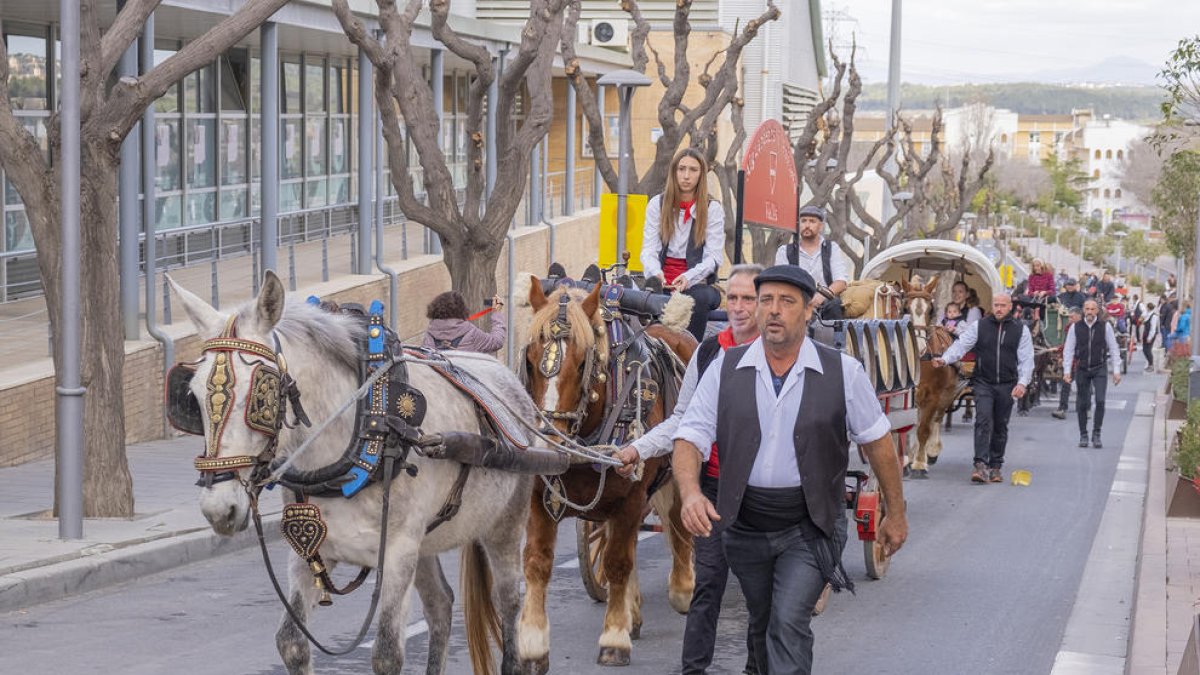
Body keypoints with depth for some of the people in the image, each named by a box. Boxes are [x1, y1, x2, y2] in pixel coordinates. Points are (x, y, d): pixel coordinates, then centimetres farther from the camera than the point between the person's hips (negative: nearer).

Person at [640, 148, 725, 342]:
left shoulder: (713, 210, 7)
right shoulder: (657, 204, 12)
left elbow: (714, 256, -2)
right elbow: (649, 249, 4)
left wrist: (689, 277, -22)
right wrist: (656, 273, -19)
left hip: (696, 283, -1)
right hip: (662, 282, 1)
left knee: (700, 297, -35)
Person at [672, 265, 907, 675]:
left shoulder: (844, 372, -7)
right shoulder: (725, 369, -4)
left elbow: (877, 441, 2)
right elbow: (690, 438, -8)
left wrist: (895, 514, 7)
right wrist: (690, 493, -27)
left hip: (810, 527, -3)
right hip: (744, 525, 3)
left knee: (789, 624, -17)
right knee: (761, 626, 18)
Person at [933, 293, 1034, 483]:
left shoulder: (1020, 330, 4)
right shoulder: (979, 326, 3)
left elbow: (1026, 359, 1)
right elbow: (961, 345, -4)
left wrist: (1022, 383, -13)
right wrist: (945, 359, -22)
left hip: (1007, 385, 1)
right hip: (983, 383, -1)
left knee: (1000, 426, 9)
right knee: (983, 420, -15)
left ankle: (995, 466, 19)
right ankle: (981, 465, -21)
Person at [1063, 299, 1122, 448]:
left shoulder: (1105, 326, -2)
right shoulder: (1075, 328, 1)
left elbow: (1114, 349, 3)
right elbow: (1068, 350, 5)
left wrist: (1116, 370, 0)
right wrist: (1067, 371, -1)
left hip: (1099, 369, -1)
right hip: (1082, 369, 1)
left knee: (1100, 401, -13)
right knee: (1082, 404, 5)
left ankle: (1096, 434, -3)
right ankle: (1083, 436, 18)